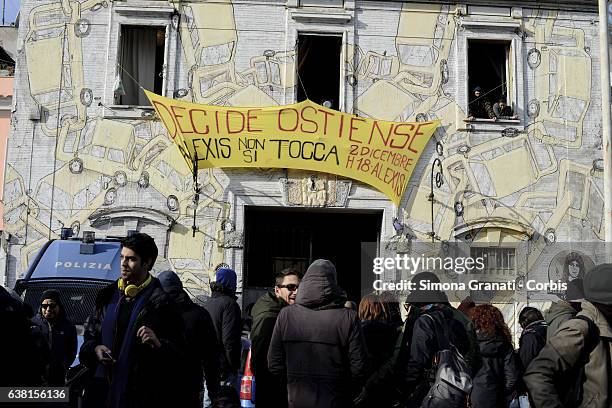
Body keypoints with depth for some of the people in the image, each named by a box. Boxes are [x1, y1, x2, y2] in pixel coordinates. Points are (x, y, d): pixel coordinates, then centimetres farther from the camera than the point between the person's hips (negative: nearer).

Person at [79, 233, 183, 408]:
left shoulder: (160, 302, -6)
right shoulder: (108, 296, 10)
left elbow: (177, 354, -8)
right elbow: (89, 336, 18)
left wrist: (159, 344, -27)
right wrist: (95, 349, -2)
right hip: (104, 387, 5)